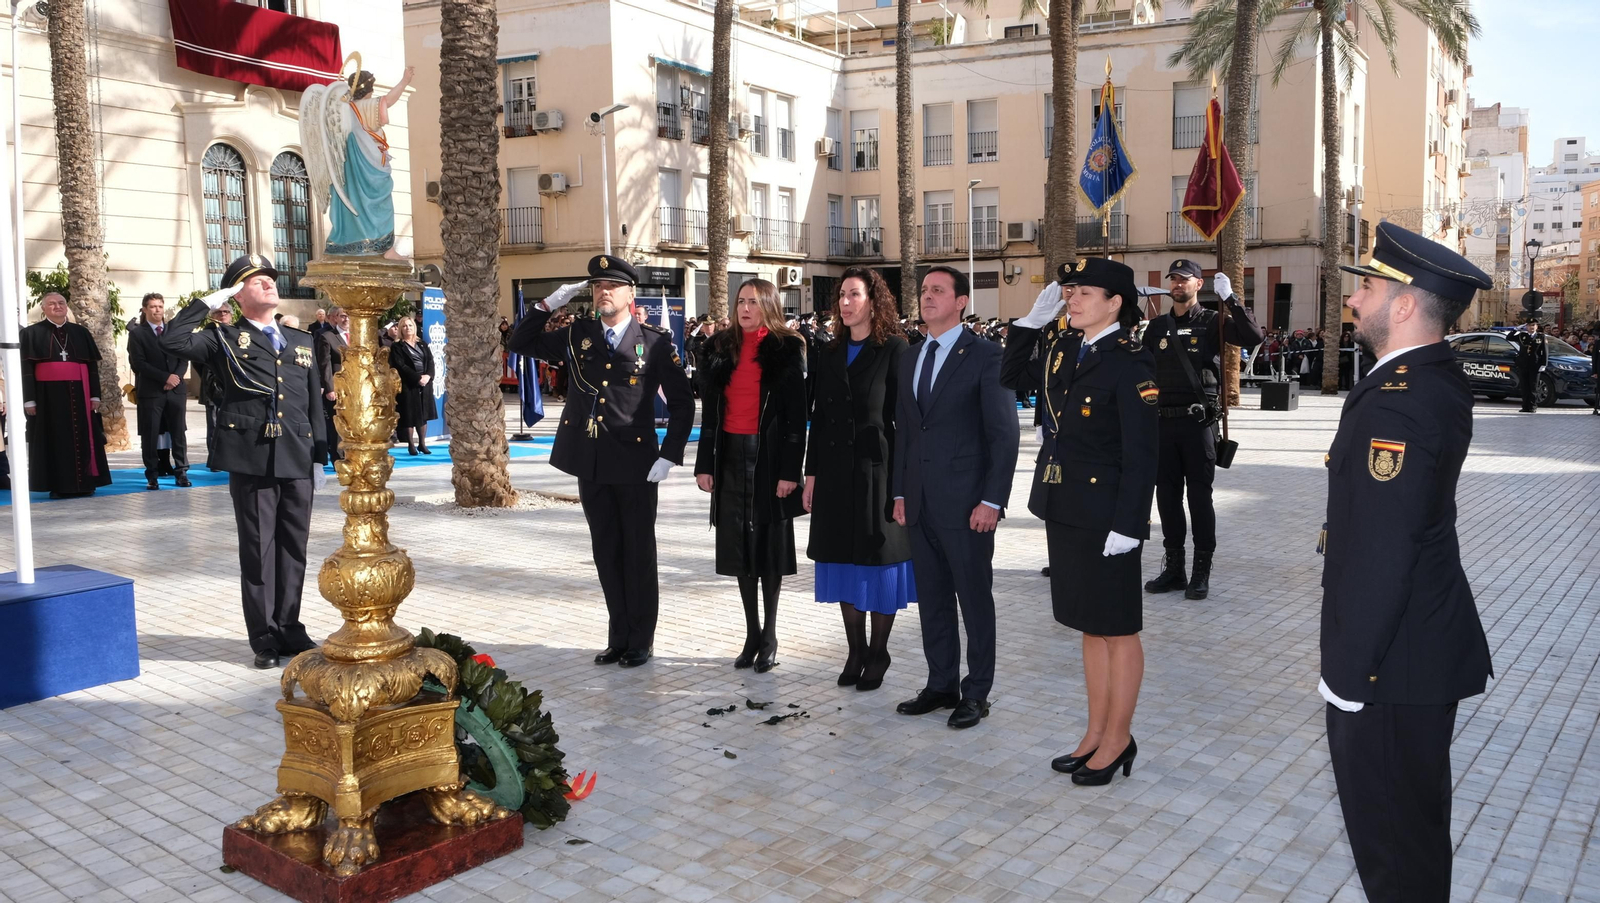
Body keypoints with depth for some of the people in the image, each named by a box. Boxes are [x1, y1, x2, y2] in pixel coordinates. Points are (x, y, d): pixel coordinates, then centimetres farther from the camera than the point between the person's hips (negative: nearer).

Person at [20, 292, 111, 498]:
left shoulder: (81, 332, 12)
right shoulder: (32, 334, 3)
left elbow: (92, 366, 10)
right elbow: (26, 368, -2)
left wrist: (95, 395, 2)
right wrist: (28, 399, -9)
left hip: (78, 394, 3)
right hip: (48, 394, -3)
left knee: (82, 439, 4)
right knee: (55, 441, 0)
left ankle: (84, 483, 10)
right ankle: (58, 486, 5)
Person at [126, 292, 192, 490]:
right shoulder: (136, 333, 2)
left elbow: (184, 359, 9)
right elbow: (139, 363, -7)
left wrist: (176, 377, -10)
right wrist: (165, 377, -14)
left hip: (176, 389, 3)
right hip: (150, 391, -3)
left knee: (178, 433, 3)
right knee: (150, 435, 0)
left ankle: (181, 472, 9)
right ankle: (152, 476, 6)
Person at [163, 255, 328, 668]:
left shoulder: (302, 342, 17)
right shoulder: (225, 340, 6)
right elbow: (173, 340, -12)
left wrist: (320, 457, 12)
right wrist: (210, 302, -5)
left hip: (298, 462, 3)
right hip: (251, 462, -3)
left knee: (293, 549, 9)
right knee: (258, 550, 3)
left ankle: (289, 628, 21)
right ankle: (265, 637, 11)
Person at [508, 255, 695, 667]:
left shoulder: (656, 342, -4)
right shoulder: (576, 335, 8)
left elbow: (683, 403, -3)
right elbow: (520, 343, 13)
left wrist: (669, 455, -10)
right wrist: (549, 304, 1)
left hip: (635, 465, -4)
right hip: (590, 464, 4)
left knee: (638, 553, 6)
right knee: (607, 554, 12)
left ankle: (641, 641, 19)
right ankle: (618, 638, 24)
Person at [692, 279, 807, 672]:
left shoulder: (788, 349, -3)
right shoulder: (720, 349, 9)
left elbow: (796, 414, -6)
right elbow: (709, 410, 9)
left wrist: (790, 470, -12)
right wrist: (704, 463, 3)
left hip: (770, 455, -4)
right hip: (730, 455, 4)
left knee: (769, 543, 3)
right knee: (739, 543, 7)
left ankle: (770, 636, 14)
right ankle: (752, 632, 18)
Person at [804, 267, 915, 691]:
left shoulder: (894, 349, -5)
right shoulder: (829, 353, 10)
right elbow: (818, 417, 11)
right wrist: (812, 473, 6)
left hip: (878, 469, -5)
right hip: (835, 471, 5)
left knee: (880, 560, 3)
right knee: (844, 560, 9)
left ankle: (878, 655, 17)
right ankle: (855, 652, 22)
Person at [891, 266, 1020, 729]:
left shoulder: (985, 356, -7)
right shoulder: (910, 360, 14)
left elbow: (1003, 434, -10)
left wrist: (992, 500, -15)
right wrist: (900, 491, 10)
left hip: (966, 502, -6)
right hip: (920, 501, 6)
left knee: (975, 599, 5)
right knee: (932, 599, 13)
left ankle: (976, 692, 16)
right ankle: (941, 685, 25)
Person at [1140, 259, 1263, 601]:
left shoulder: (1212, 322, 1)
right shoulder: (1157, 326, 11)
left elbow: (1253, 338, -15)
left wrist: (1230, 298, -18)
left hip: (1198, 421, -4)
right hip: (1163, 420, 4)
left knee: (1199, 496, 0)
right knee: (1167, 495, 8)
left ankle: (1201, 573, 8)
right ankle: (1173, 568, 18)